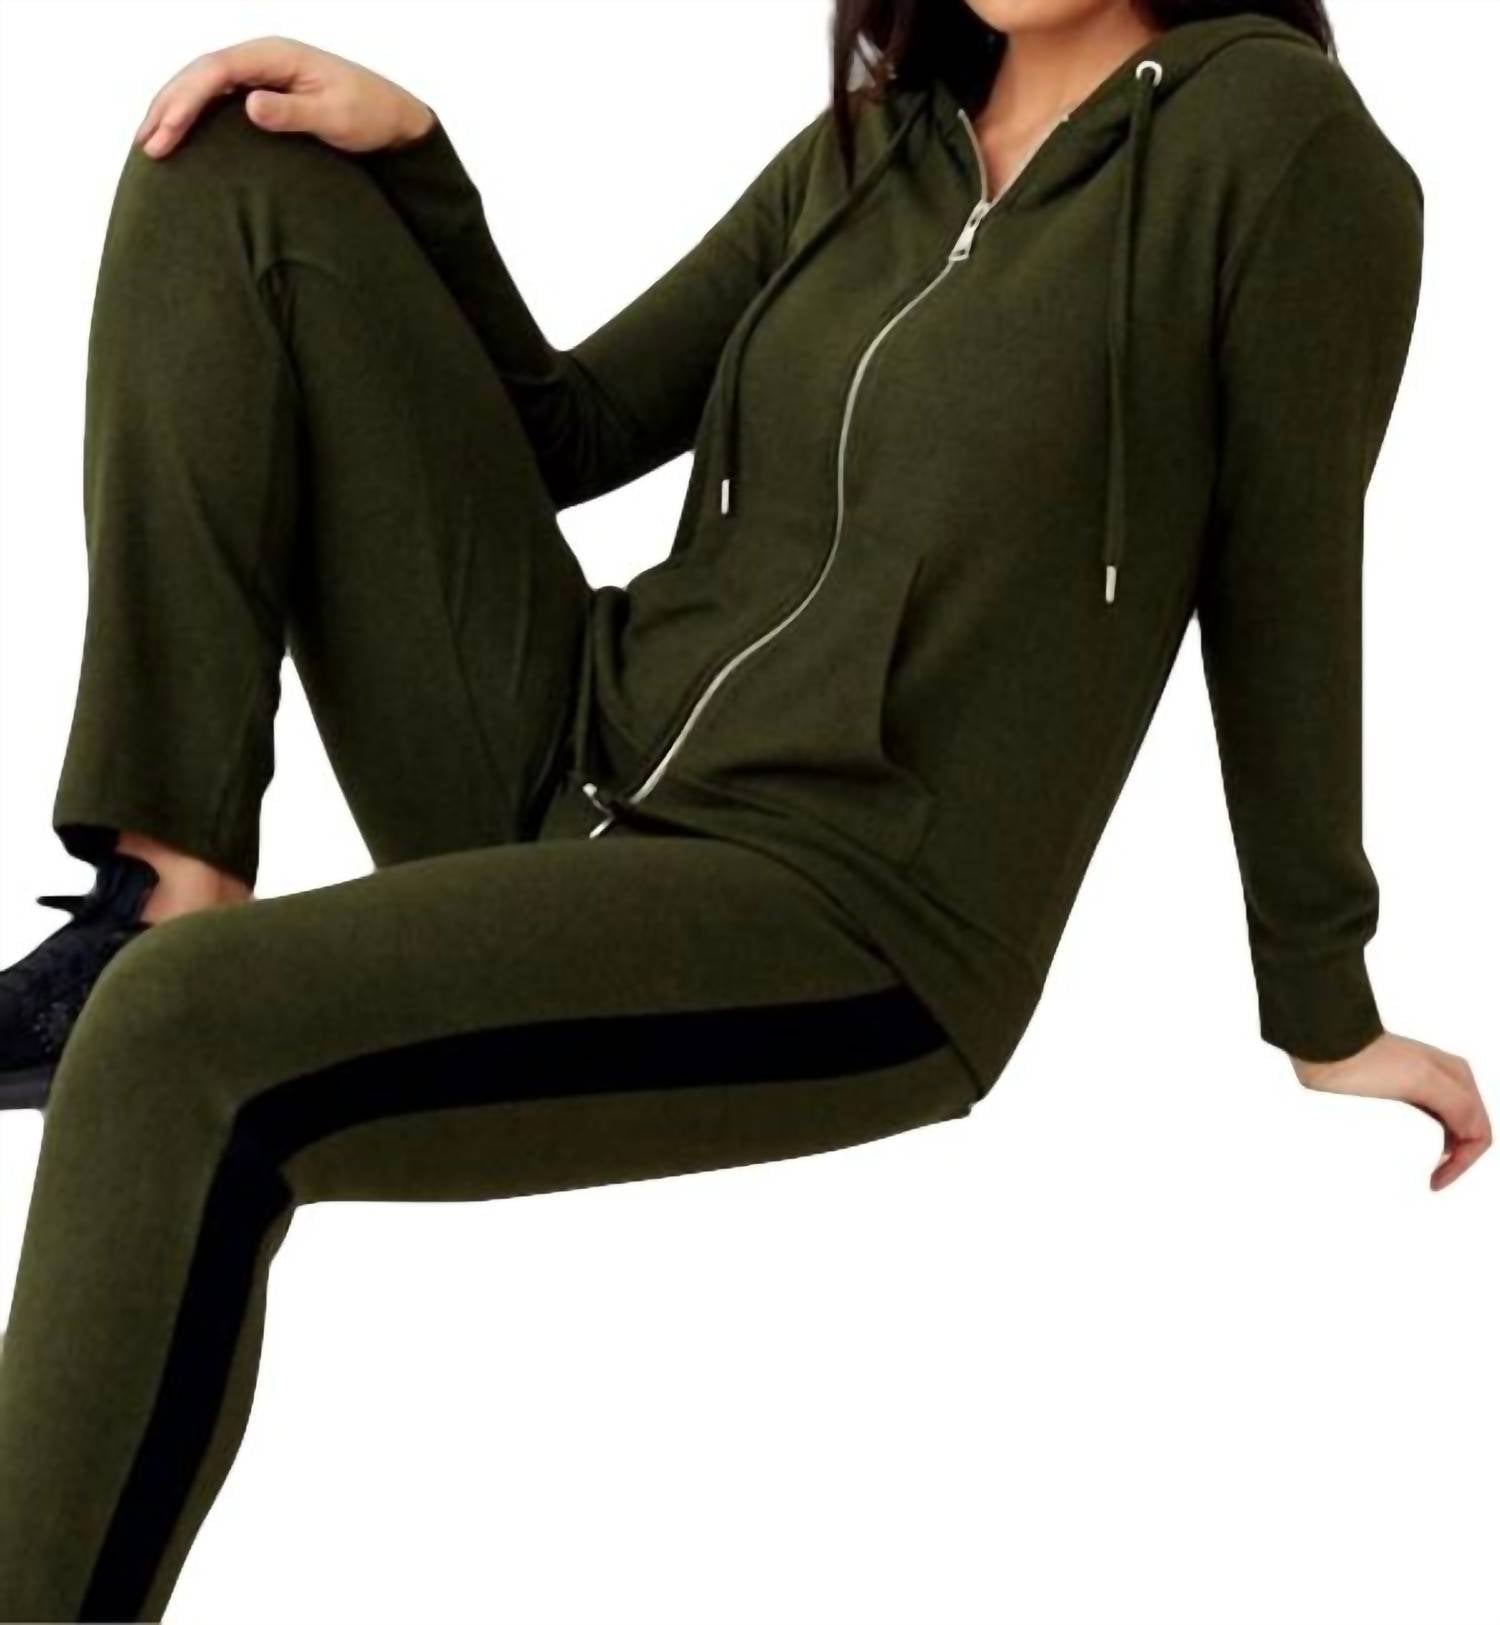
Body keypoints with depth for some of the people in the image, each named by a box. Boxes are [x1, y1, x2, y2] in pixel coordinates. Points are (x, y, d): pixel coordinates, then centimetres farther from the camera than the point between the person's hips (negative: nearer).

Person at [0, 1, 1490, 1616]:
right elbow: (568, 432, 16)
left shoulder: (1272, 131, -7)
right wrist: (403, 154, 2)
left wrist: (1323, 1014, 5)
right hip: (568, 767, 8)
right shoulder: (870, 145, 13)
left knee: (184, 1030, -32)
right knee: (231, 178, 0)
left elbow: (1283, 587, -3)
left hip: (842, 921, -8)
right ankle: (166, 899, -8)